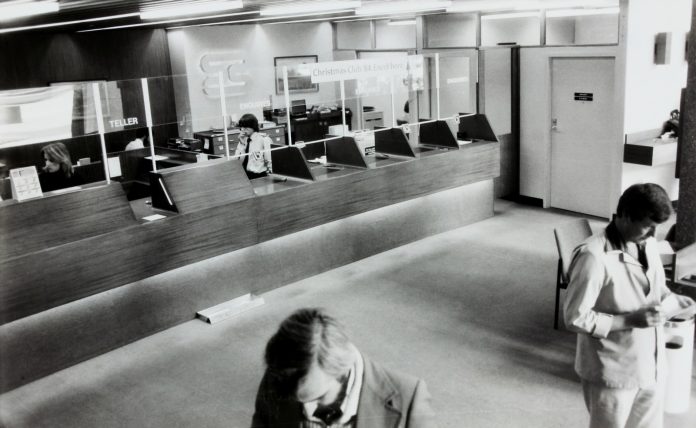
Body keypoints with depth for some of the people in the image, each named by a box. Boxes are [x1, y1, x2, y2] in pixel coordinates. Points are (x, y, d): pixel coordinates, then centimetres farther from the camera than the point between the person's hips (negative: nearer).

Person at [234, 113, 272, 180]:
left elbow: (269, 160, -6)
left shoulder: (263, 139, -2)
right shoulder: (243, 140, 10)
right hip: (243, 174, 4)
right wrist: (242, 144, -5)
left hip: (259, 175, -4)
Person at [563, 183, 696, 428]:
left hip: (651, 367, 7)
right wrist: (631, 320, -25)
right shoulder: (594, 256, -24)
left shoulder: (648, 245, 1)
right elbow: (575, 318, -22)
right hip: (612, 372, -7)